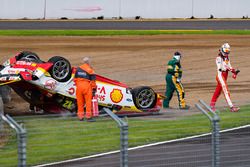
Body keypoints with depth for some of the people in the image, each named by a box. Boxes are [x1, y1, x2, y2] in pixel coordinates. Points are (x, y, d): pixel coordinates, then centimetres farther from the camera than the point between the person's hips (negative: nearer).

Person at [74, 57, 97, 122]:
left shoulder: (78, 69, 8)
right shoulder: (90, 70, -6)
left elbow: (75, 79, 11)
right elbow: (93, 81, -7)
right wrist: (94, 89, 0)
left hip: (79, 87, 5)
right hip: (87, 87, -5)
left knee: (80, 102, 10)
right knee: (88, 102, 0)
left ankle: (80, 116, 13)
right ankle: (88, 117, -2)